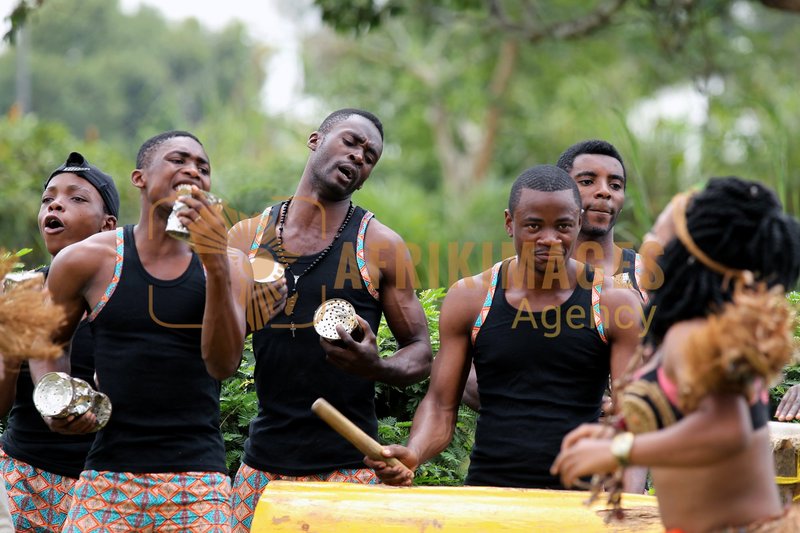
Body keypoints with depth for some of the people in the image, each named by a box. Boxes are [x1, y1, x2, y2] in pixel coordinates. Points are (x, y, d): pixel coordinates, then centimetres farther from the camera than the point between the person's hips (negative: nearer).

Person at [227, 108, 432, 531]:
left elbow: (420, 353, 4)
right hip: (264, 462, 2)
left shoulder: (380, 246, 1)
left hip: (348, 465, -2)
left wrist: (377, 368, -17)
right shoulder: (247, 238, 7)